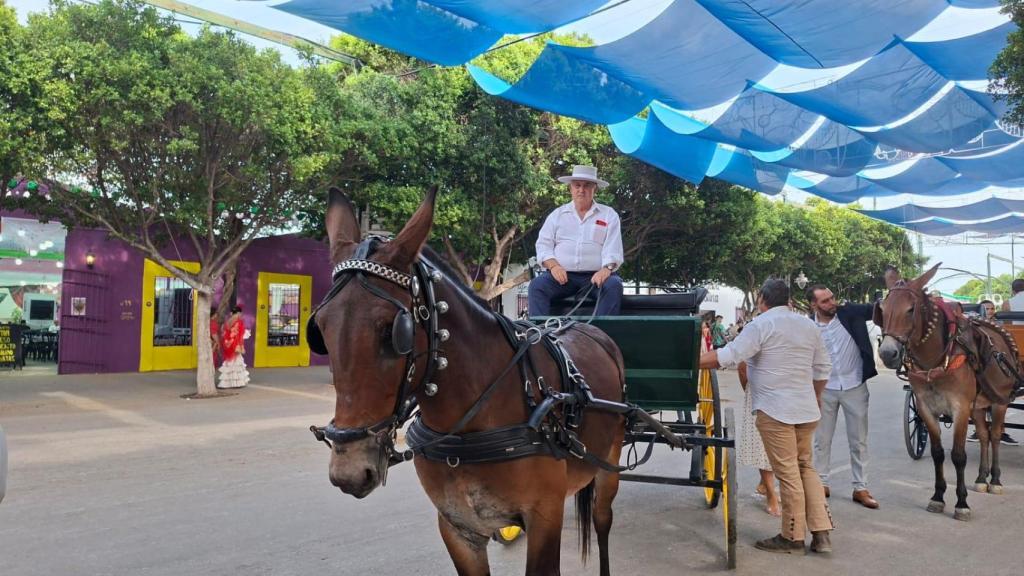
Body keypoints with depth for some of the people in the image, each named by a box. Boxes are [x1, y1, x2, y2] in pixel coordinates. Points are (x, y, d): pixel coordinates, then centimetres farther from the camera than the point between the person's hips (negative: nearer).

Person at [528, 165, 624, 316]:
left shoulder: (609, 215, 12)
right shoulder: (557, 214, 17)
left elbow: (613, 248, 0)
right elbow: (544, 244, 8)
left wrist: (607, 269, -20)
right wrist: (553, 265, -12)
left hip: (596, 276, -1)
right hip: (562, 275, 1)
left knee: (614, 285, -32)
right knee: (537, 285, -26)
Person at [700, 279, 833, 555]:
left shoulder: (761, 325, -9)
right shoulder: (809, 325, 11)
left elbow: (729, 355, -19)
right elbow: (823, 368, 16)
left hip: (775, 410, -7)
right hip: (806, 409, 7)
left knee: (787, 473, 0)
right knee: (805, 467, 17)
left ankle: (793, 537, 10)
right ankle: (821, 532, 16)